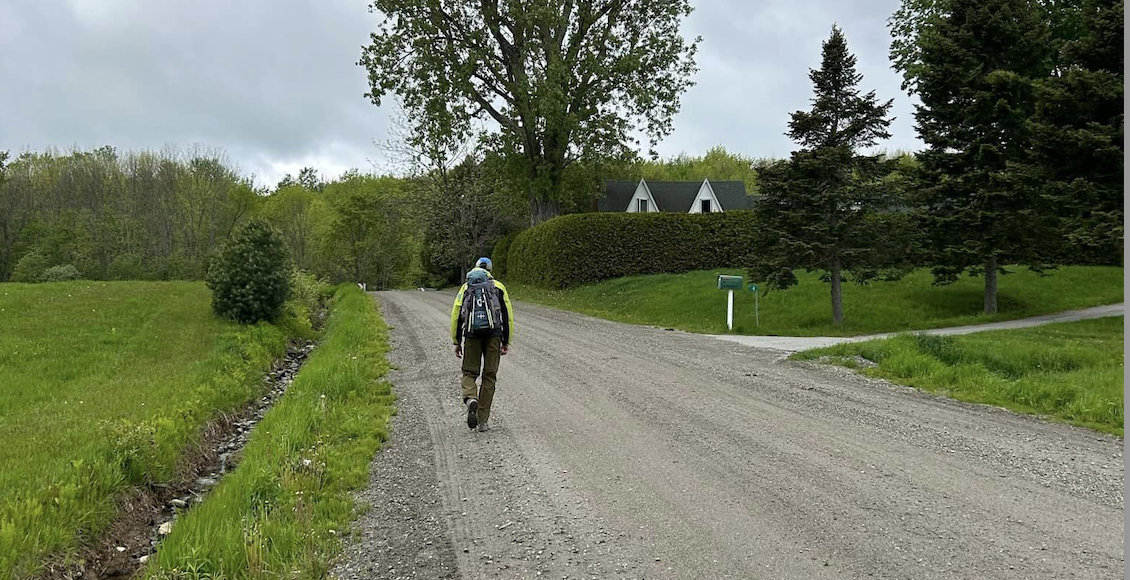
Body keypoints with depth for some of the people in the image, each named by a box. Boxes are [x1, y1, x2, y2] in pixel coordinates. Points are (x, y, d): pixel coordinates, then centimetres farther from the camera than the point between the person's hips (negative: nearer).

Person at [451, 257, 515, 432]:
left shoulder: (465, 288, 14)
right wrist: (506, 341, 12)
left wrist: (457, 342, 12)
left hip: (472, 335, 0)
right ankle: (483, 420, 6)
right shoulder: (498, 287, 13)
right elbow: (508, 315, 8)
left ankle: (470, 399, -22)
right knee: (489, 376, 7)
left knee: (469, 372, 11)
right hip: (494, 334, 0)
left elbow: (456, 315, 7)